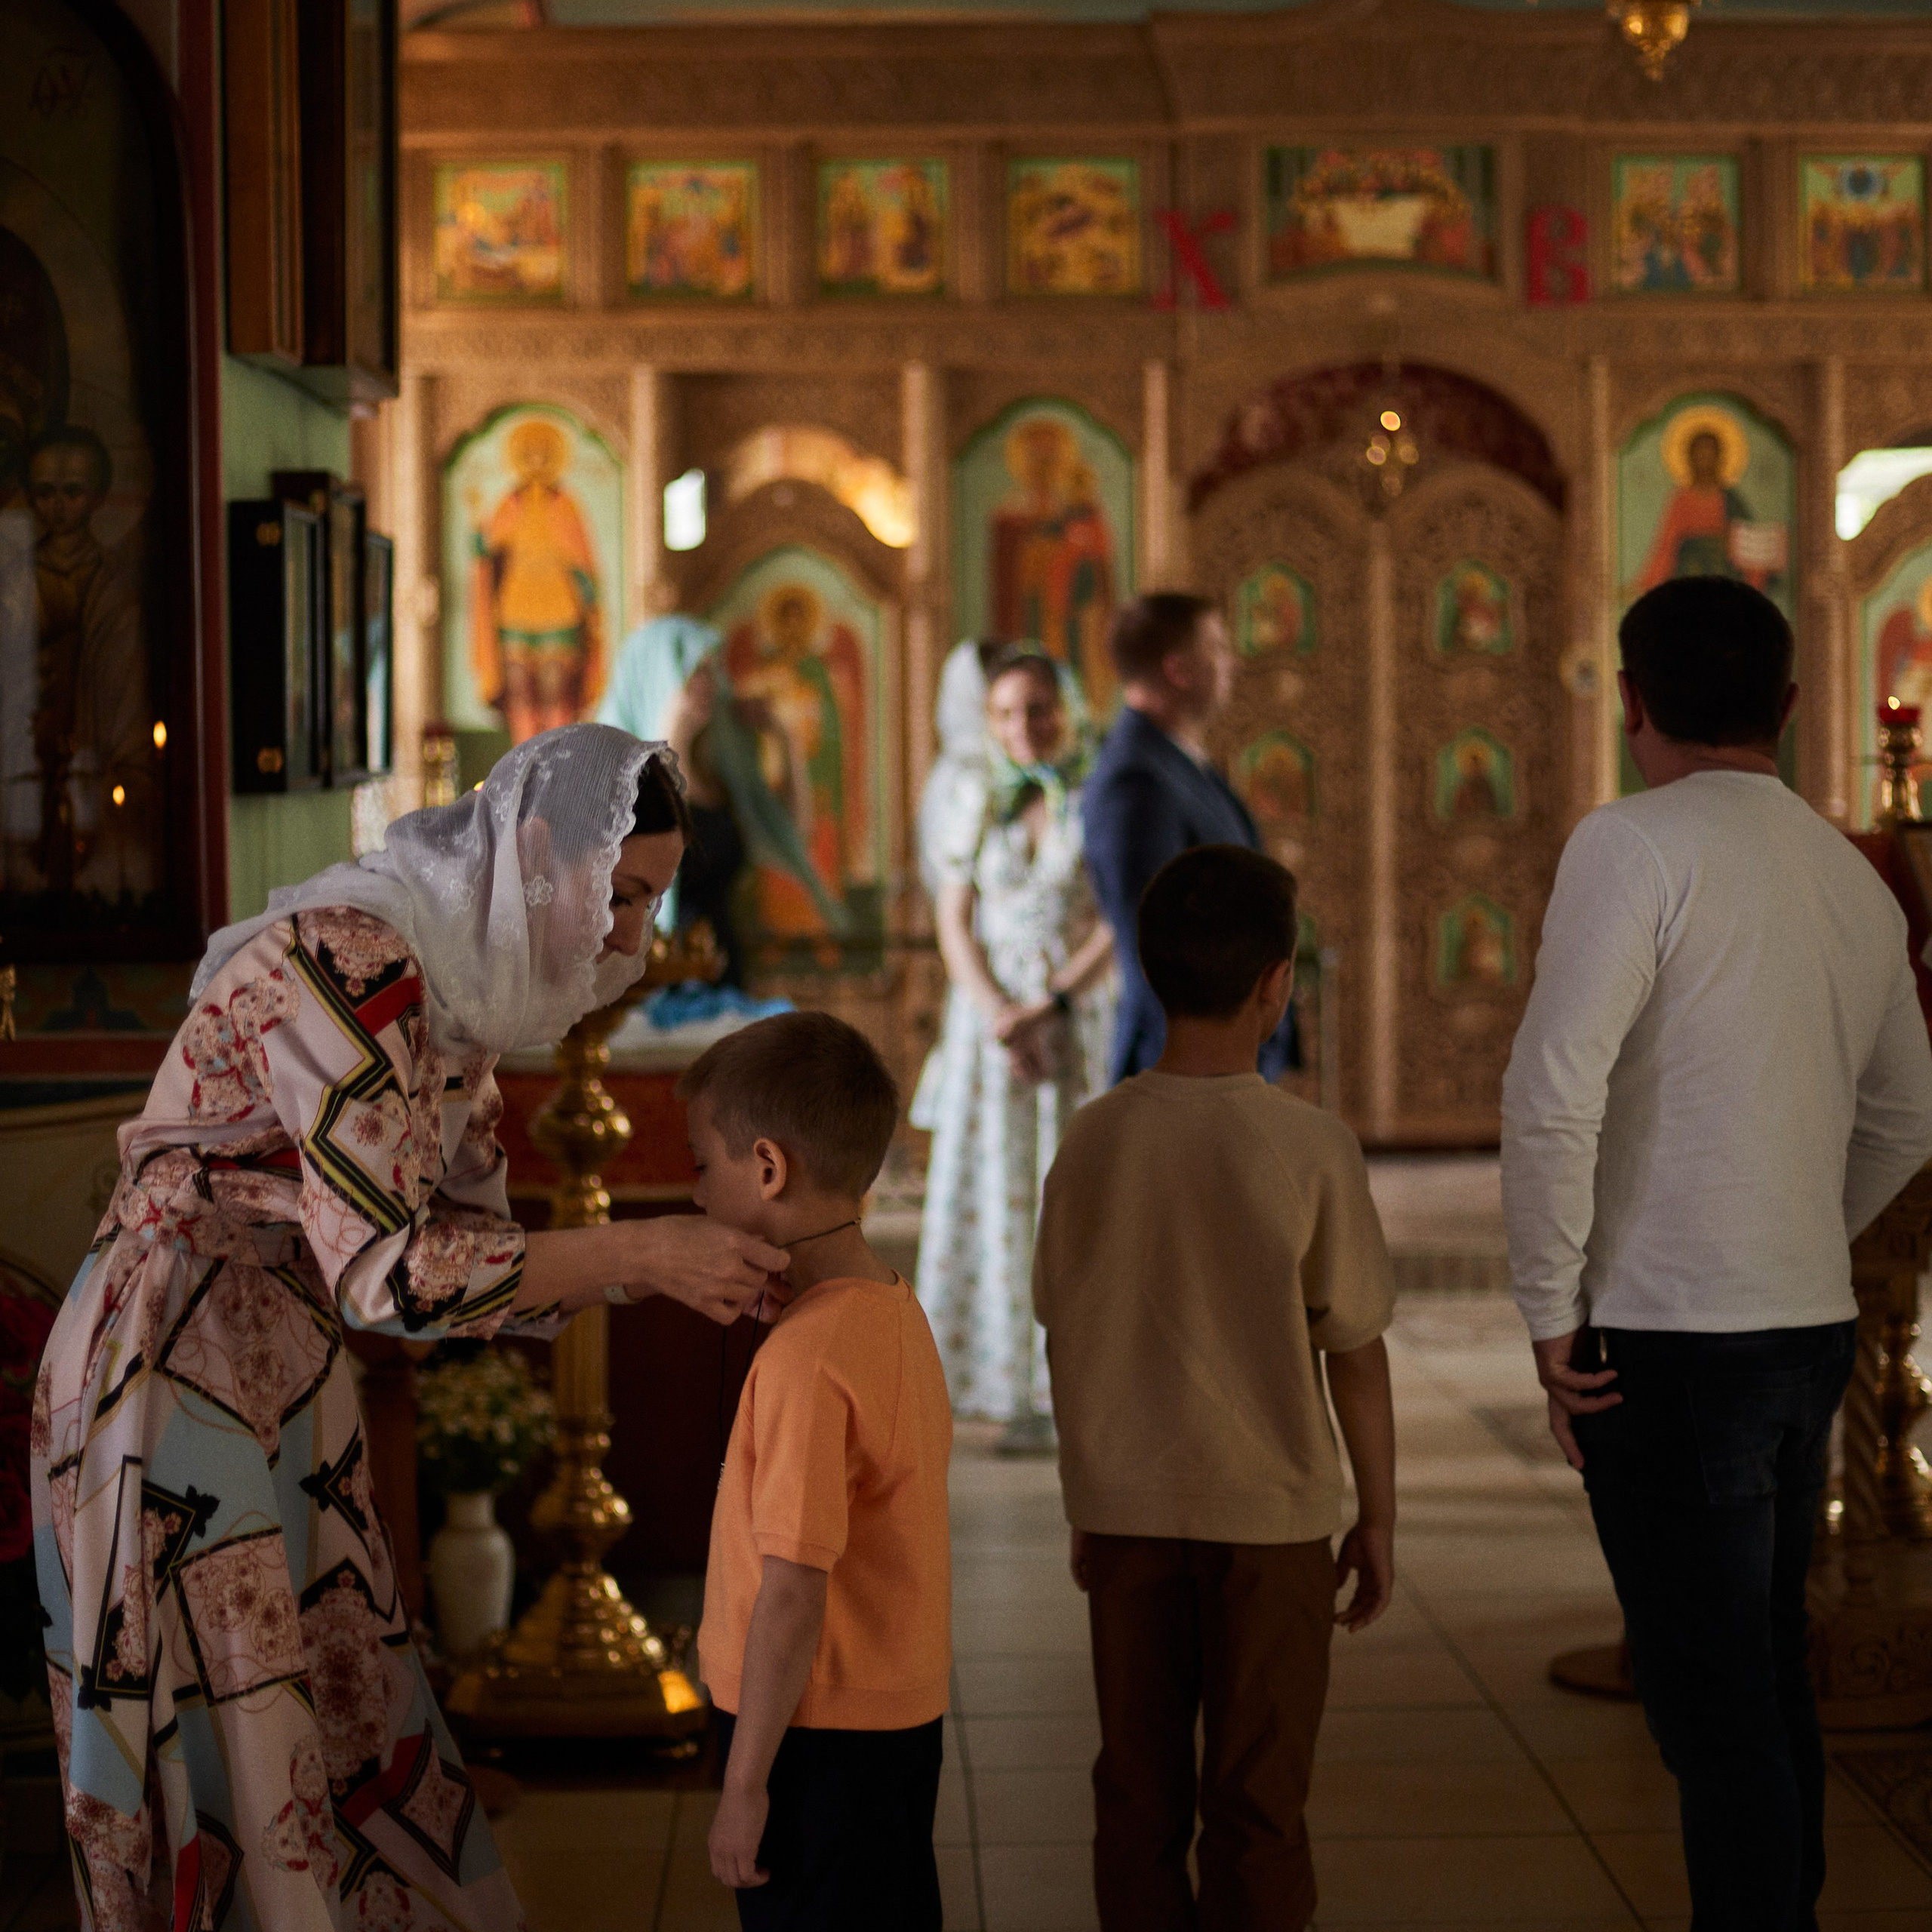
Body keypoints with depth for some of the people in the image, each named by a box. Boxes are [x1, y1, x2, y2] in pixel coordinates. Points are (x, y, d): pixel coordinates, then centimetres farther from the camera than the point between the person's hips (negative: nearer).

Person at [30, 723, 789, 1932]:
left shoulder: (471, 981, 6)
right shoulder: (349, 961, -23)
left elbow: (468, 1248, 7)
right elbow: (386, 1271, -26)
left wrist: (660, 1276, -7)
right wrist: (640, 1251, -24)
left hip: (288, 1374, 9)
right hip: (174, 1365, -9)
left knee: (356, 1734, 13)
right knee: (233, 1765, -1)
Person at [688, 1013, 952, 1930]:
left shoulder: (806, 1357, -23)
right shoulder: (898, 1312, 5)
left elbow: (793, 1594, -23)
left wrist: (746, 1782, -17)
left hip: (819, 1735, -9)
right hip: (901, 1715, 9)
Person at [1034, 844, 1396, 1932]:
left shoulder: (1095, 1140, -3)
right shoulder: (1311, 1148, -12)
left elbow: (1065, 1340, 4)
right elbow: (1355, 1350, -6)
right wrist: (1379, 1517, 6)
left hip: (1125, 1509, 3)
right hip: (1270, 1514, -3)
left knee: (1138, 1797, 12)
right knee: (1258, 1803, 8)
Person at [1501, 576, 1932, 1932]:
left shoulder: (1635, 847, -12)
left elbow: (1554, 1092, -21)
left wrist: (1552, 1311, -11)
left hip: (1672, 1344, -7)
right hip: (1814, 1325, 7)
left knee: (1713, 1700, -1)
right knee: (1772, 1670, 20)